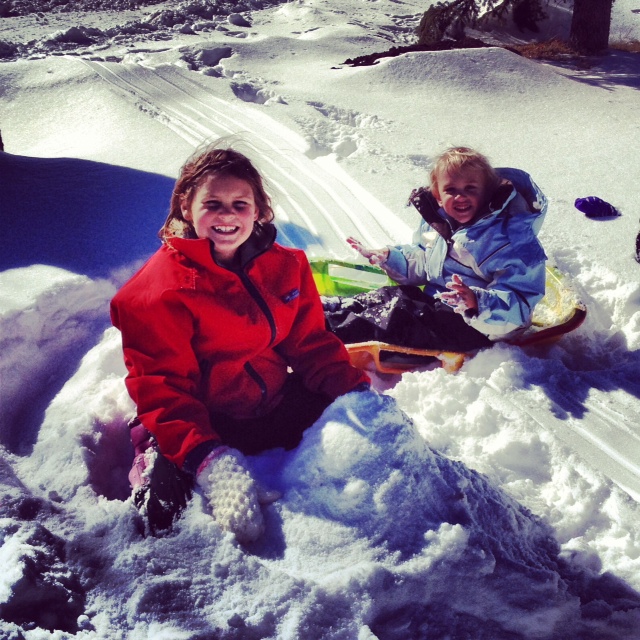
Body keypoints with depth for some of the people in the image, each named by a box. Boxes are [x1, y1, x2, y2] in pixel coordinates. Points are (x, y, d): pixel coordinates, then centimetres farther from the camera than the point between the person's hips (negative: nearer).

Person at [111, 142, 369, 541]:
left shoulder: (286, 265, 4)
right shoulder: (159, 291, -14)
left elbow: (311, 343, 8)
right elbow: (162, 387, -18)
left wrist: (357, 392, -10)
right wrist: (208, 459, -33)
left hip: (276, 406, 5)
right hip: (207, 425, -4)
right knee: (165, 504, -27)